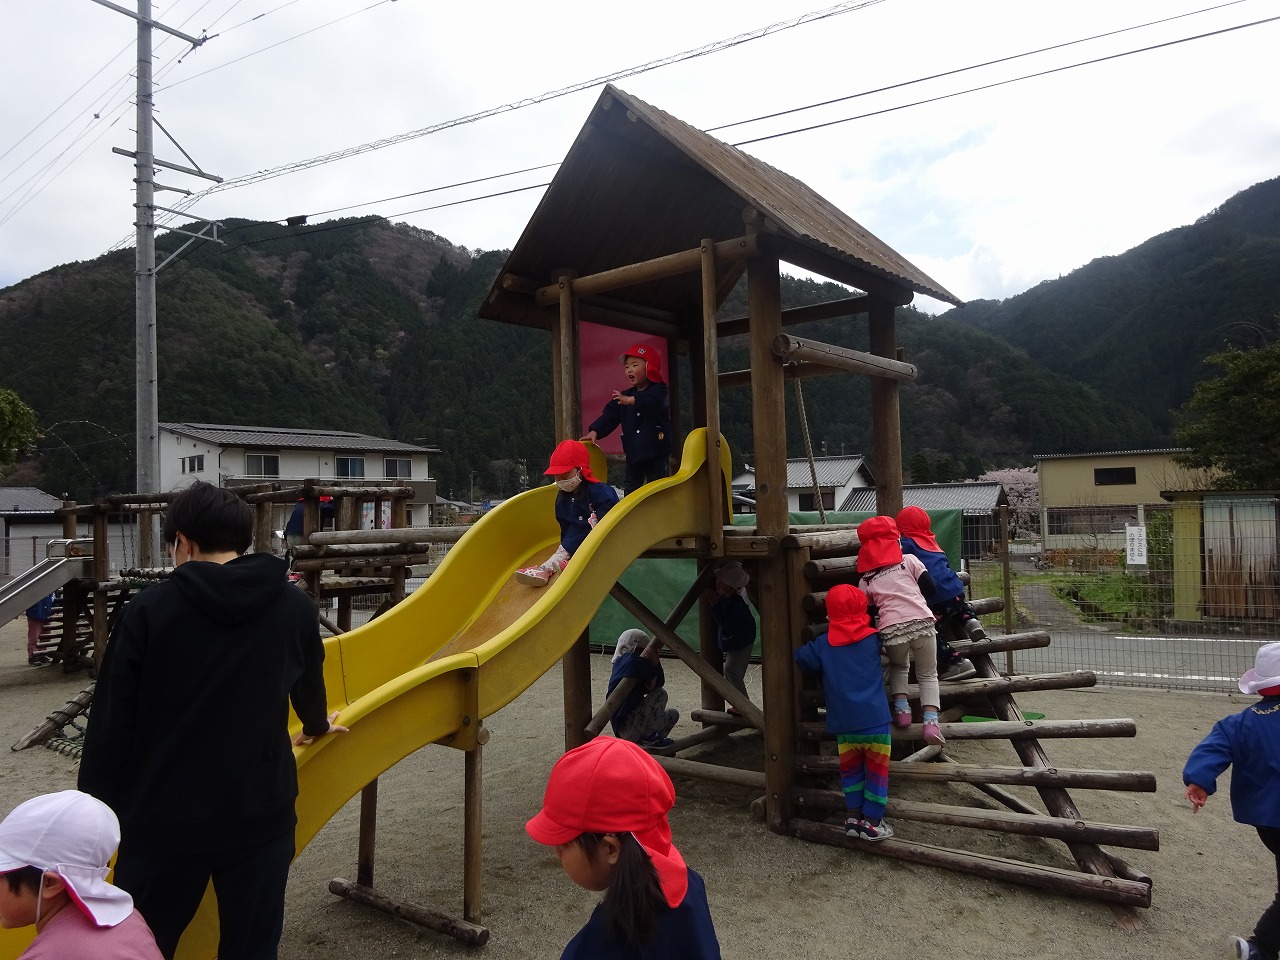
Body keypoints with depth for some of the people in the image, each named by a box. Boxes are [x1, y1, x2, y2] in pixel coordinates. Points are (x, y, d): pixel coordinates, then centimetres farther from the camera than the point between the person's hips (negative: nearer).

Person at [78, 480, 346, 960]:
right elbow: (309, 688, 16)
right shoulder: (295, 607, -2)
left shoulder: (149, 609, -10)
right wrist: (316, 726, 38)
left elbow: (111, 722, -8)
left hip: (163, 821, -1)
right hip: (261, 816, 1)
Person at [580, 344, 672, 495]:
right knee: (631, 488, 10)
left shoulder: (658, 390, -6)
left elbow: (653, 400, -30)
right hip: (633, 452, 6)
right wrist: (595, 431, -14)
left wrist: (632, 400, -46)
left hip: (656, 450, -5)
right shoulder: (625, 396, 12)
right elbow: (609, 414, 2)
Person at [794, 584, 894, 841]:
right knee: (877, 770, 9)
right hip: (875, 719, -1)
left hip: (843, 723, 2)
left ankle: (853, 815, 18)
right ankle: (872, 821, 11)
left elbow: (801, 657, 6)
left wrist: (822, 670, 24)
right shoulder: (873, 639, 0)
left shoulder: (823, 644, -1)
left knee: (850, 769, 18)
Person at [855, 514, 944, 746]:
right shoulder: (909, 561, 13)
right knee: (928, 675, 15)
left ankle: (901, 707, 12)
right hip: (921, 622, -1)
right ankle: (931, 721, -4)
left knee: (898, 666, 31)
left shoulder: (865, 580, 16)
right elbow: (929, 587, 11)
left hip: (891, 630, 1)